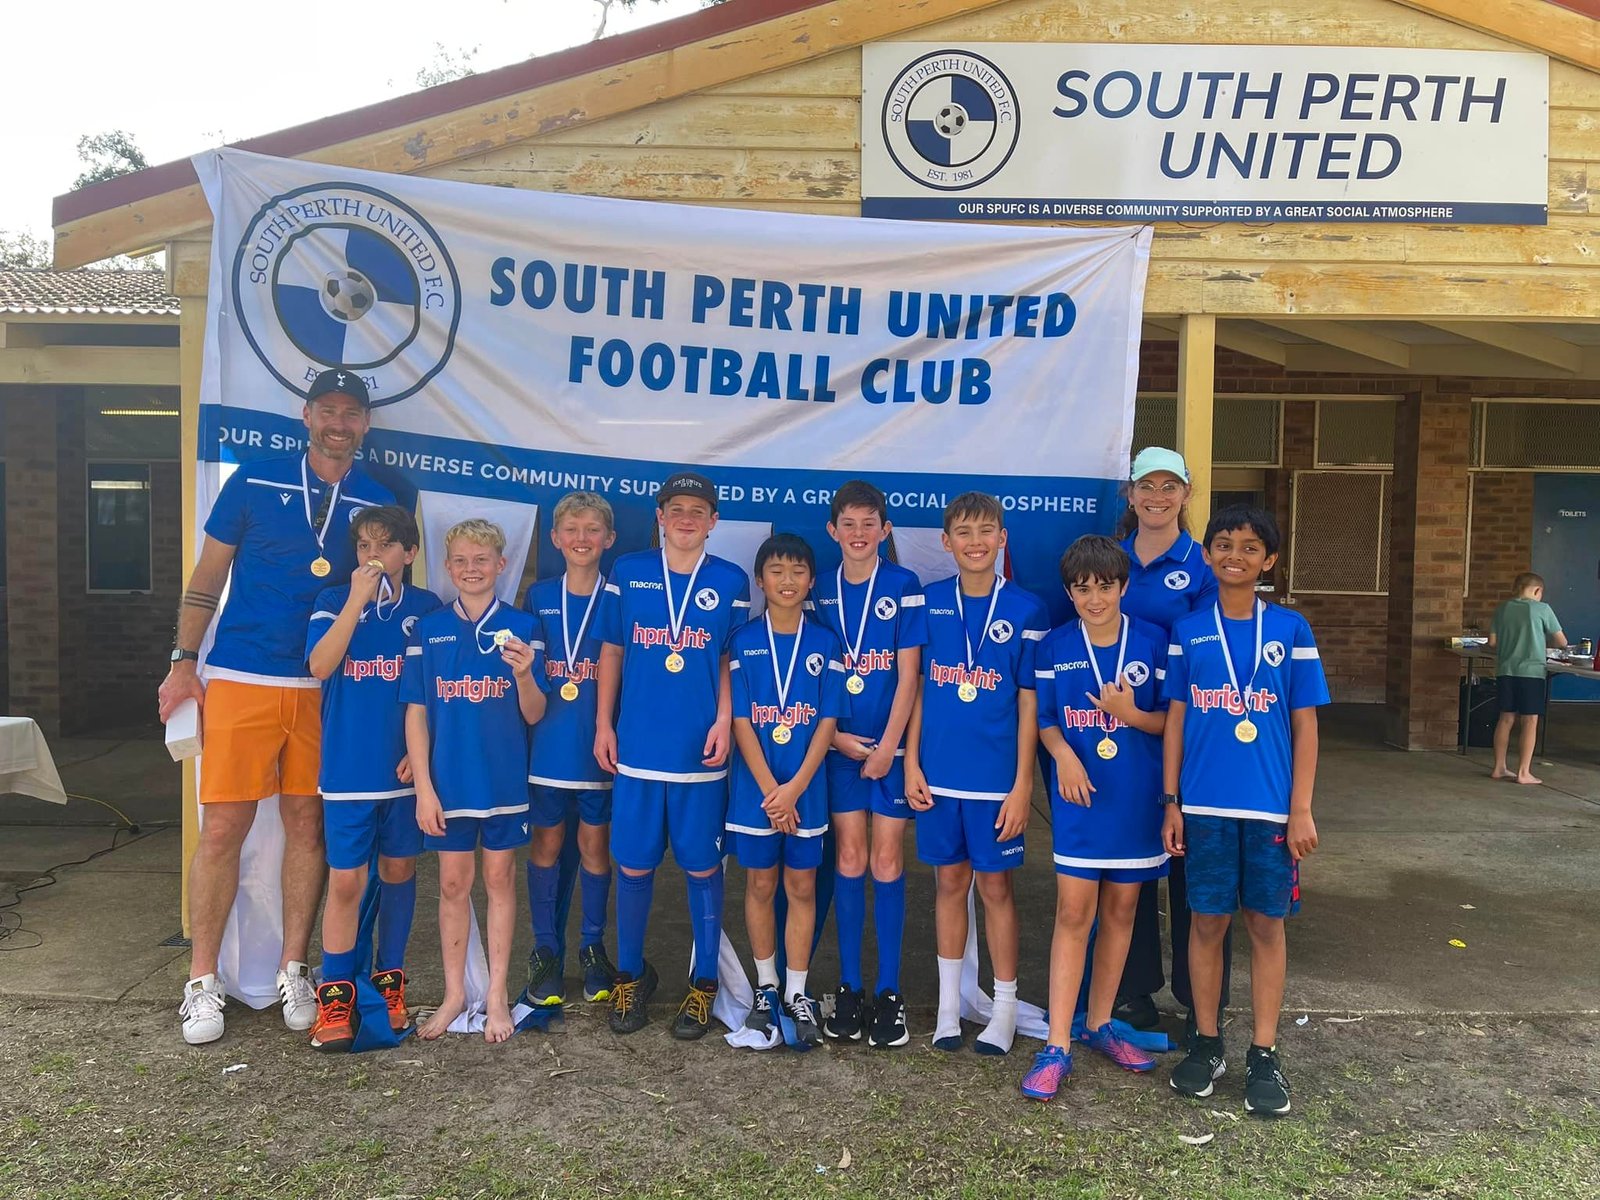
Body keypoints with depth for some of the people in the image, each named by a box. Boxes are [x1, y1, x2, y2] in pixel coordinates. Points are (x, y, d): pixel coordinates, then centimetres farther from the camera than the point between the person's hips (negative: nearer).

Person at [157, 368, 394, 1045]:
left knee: (307, 827, 7)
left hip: (326, 686, 2)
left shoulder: (377, 504, 8)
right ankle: (202, 983, 11)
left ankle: (292, 972, 20)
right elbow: (207, 577, 7)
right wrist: (185, 661, 0)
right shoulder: (253, 482, 4)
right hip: (241, 681, -2)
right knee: (222, 830, -3)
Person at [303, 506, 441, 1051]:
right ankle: (335, 994, 11)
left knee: (399, 872, 11)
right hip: (348, 770, -2)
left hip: (406, 769, 2)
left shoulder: (427, 608, 3)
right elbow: (320, 666, -16)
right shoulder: (334, 601, 0)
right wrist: (357, 598, -20)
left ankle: (389, 979, 25)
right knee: (345, 881, -1)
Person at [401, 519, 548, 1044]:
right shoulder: (428, 630, 1)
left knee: (499, 880, 8)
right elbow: (416, 715, 2)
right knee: (453, 884, 9)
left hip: (504, 779, -1)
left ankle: (496, 997, 19)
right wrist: (423, 789, -3)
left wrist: (524, 674, -24)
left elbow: (534, 714, -3)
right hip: (448, 780, 1)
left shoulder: (521, 627, -2)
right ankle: (454, 994, 23)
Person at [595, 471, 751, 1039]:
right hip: (636, 748, 1)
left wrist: (724, 720, -8)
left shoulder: (730, 581, 2)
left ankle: (703, 982, 23)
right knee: (633, 866, 9)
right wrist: (603, 723, 4)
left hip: (700, 752, -1)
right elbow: (611, 652, 8)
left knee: (703, 868, 7)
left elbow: (730, 661, 5)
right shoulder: (628, 572, 4)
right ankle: (631, 974, 29)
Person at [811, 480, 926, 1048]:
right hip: (839, 743, 2)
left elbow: (908, 675, -7)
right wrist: (833, 734, -5)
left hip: (890, 742, -2)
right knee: (850, 858, 6)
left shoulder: (903, 587, -5)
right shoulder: (820, 591, 5)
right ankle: (849, 987, 16)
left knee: (887, 860, 2)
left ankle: (889, 992, 12)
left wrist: (887, 746, -11)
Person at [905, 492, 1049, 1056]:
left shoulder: (1025, 610, -4)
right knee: (950, 881, 12)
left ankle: (1005, 1007, 22)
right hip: (938, 774, 2)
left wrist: (1022, 785, -6)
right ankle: (948, 1004, 26)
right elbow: (916, 688, 6)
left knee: (995, 886, 6)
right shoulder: (929, 602, 2)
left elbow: (1029, 704, -3)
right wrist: (911, 764, 0)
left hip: (996, 777, -2)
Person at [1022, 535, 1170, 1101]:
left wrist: (1131, 714, -19)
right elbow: (1044, 719, 5)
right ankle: (1057, 1045, 0)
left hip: (1136, 798, 1)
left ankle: (1099, 1023, 27)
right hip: (1079, 797, -1)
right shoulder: (1054, 647, 1)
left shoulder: (1153, 642, -1)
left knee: (1120, 910, 11)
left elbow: (1171, 719, 1)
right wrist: (1064, 754, -14)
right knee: (1073, 912, -4)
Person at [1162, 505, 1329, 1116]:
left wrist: (1301, 809, -3)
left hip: (1271, 806, 0)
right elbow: (1175, 720, 5)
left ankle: (1264, 1055, 18)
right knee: (1207, 921, 7)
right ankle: (1207, 1043, 22)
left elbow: (1304, 724, 2)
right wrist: (1171, 802, 1)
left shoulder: (1291, 629, 1)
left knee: (1267, 924, 7)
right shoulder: (1188, 631, 4)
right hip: (1205, 804, 1)